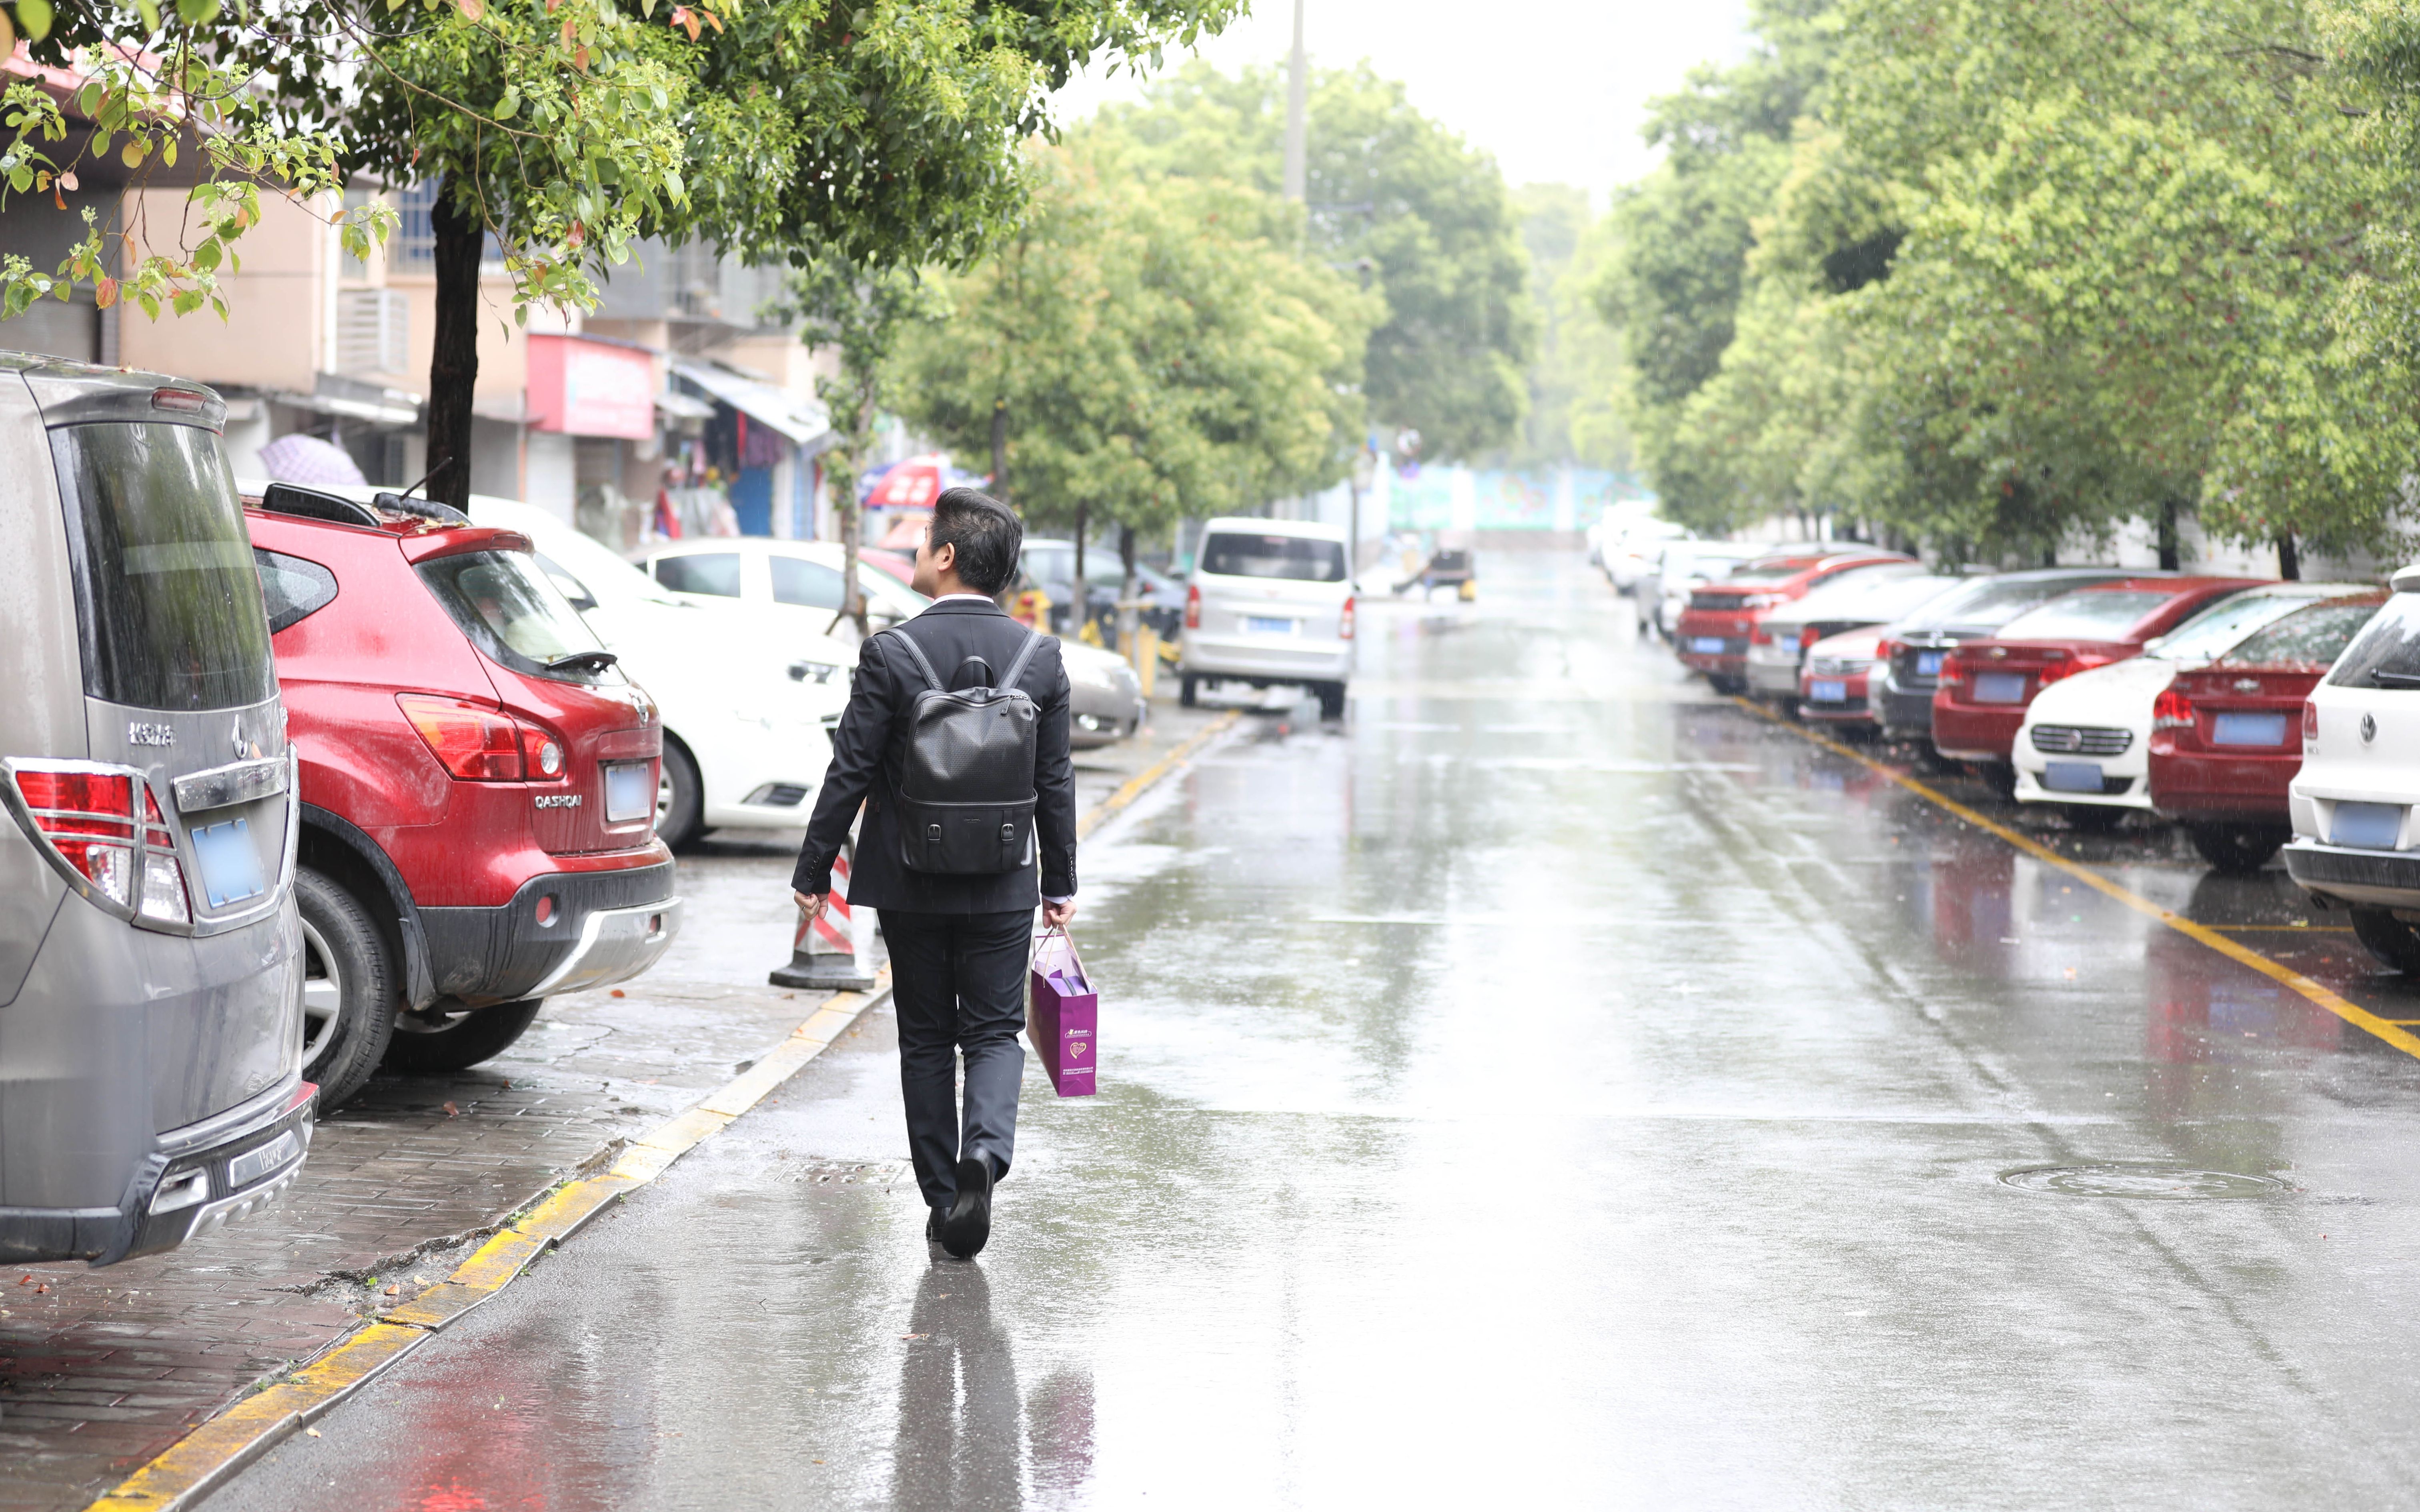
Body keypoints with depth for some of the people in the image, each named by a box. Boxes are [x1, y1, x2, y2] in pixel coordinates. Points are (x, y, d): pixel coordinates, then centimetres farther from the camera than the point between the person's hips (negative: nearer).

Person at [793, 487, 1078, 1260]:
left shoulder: (890, 653, -11)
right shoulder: (1040, 658, -2)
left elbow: (851, 774, -9)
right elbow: (1055, 783, 3)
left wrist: (814, 872, 1)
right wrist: (1060, 884, 13)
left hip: (909, 882, -1)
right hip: (1003, 886, 1)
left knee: (926, 1041, 10)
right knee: (994, 1033, 9)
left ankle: (944, 1199, 13)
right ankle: (986, 1148, -18)